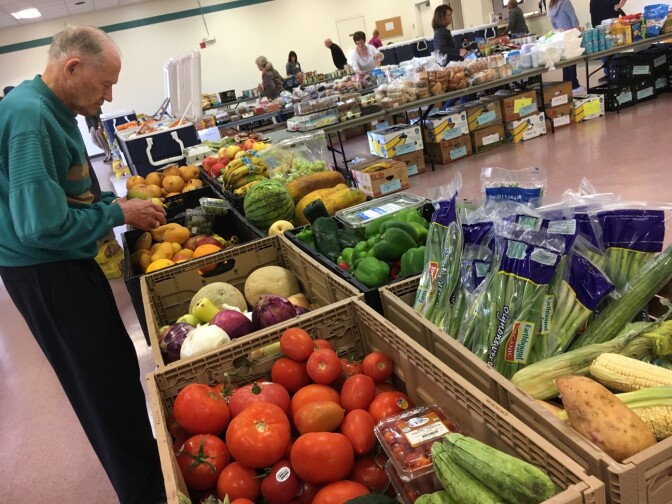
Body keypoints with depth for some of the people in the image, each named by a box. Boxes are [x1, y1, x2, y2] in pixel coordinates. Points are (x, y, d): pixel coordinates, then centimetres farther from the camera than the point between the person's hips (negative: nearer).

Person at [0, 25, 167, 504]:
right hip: (46, 274, -9)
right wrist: (119, 215, -16)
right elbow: (44, 225, -28)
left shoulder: (54, 110, 8)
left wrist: (117, 202, 5)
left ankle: (144, 456, 39)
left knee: (119, 369, 20)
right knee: (106, 386, 2)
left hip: (67, 265, 10)